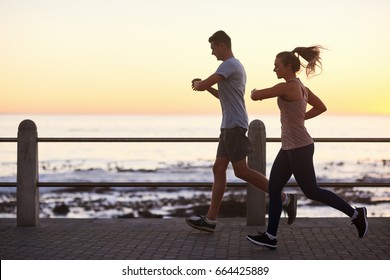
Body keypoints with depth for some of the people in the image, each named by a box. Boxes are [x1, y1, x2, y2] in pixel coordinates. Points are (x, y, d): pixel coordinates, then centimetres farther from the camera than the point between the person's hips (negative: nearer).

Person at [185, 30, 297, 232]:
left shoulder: (229, 65, -12)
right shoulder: (237, 66, 21)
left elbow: (202, 86, -18)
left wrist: (198, 84, 6)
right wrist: (207, 86, 21)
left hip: (234, 126, -10)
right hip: (230, 127, 10)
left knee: (241, 171, -8)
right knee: (219, 169, 7)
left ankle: (284, 198, -2)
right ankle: (210, 219, 7)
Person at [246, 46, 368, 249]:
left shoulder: (287, 87, -19)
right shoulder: (300, 86, 10)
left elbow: (256, 96, -17)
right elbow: (321, 107, 21)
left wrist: (254, 91, 7)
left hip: (299, 148, -10)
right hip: (290, 147, 10)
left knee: (311, 192, 2)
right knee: (273, 189, 7)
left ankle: (355, 214, 16)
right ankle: (270, 237, 10)